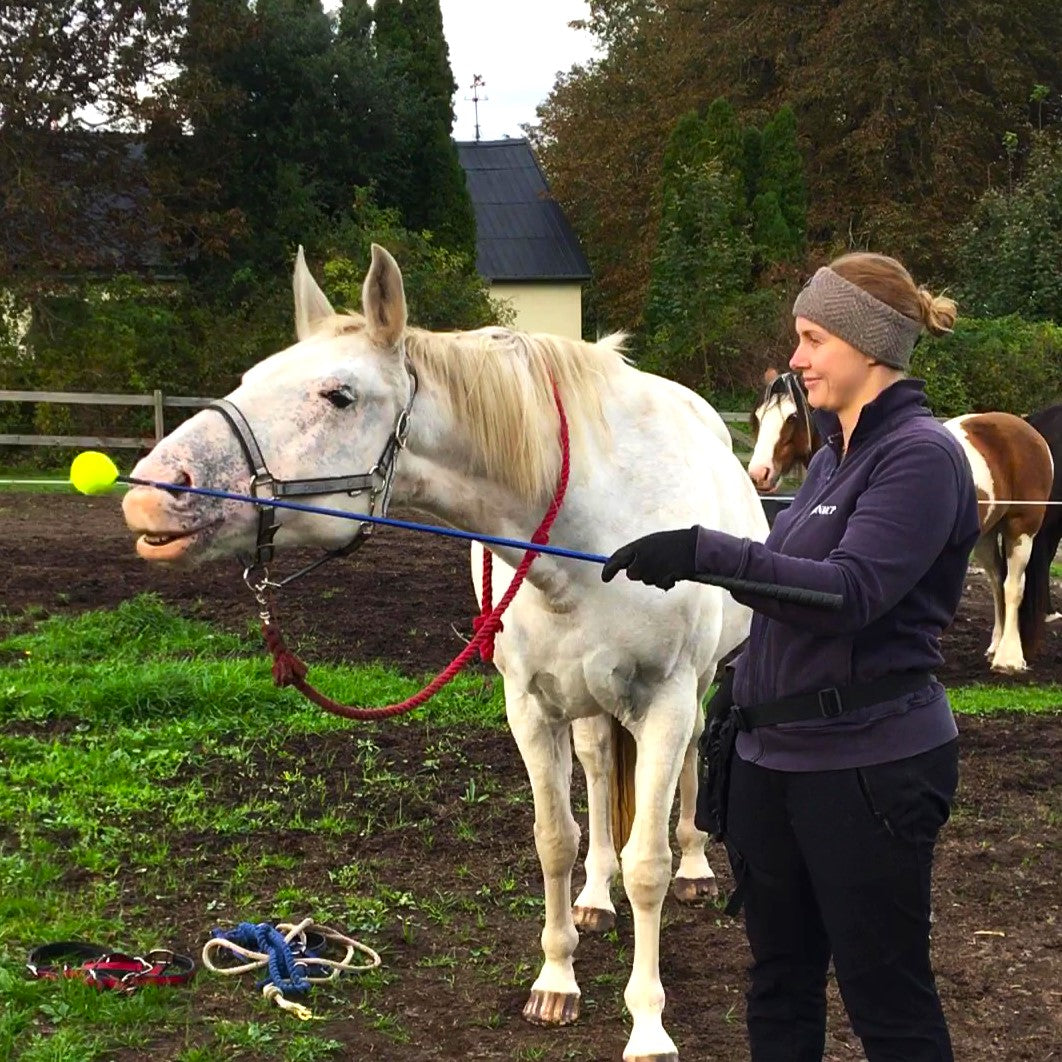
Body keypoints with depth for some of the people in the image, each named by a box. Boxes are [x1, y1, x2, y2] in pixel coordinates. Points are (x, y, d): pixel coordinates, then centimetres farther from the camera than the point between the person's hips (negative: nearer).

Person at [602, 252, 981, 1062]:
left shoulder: (920, 455, -15)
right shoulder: (836, 452, 13)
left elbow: (850, 592, -26)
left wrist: (706, 553, -32)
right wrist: (743, 688, 20)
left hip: (869, 764, -9)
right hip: (776, 751, 9)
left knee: (887, 996, 2)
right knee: (779, 983, 17)